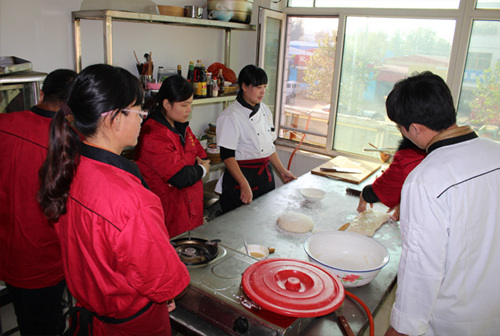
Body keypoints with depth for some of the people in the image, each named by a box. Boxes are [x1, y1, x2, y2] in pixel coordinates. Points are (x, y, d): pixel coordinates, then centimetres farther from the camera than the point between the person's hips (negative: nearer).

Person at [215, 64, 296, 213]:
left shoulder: (265, 110, 8)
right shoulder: (231, 116, -16)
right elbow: (227, 156, -19)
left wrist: (282, 171, 13)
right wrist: (245, 185, -24)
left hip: (266, 176, 7)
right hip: (241, 175, -7)